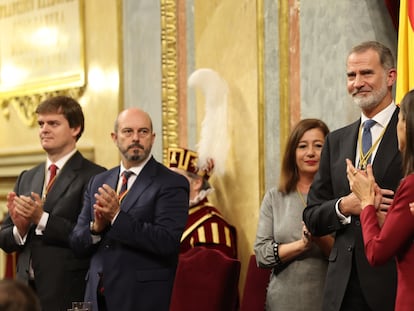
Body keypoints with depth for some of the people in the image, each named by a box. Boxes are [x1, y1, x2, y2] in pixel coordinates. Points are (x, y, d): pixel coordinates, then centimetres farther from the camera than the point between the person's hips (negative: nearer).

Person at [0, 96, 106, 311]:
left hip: (68, 294, -5)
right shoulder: (26, 178, 13)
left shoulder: (94, 177, -7)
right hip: (26, 291, 5)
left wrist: (42, 219, -18)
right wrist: (19, 229, -8)